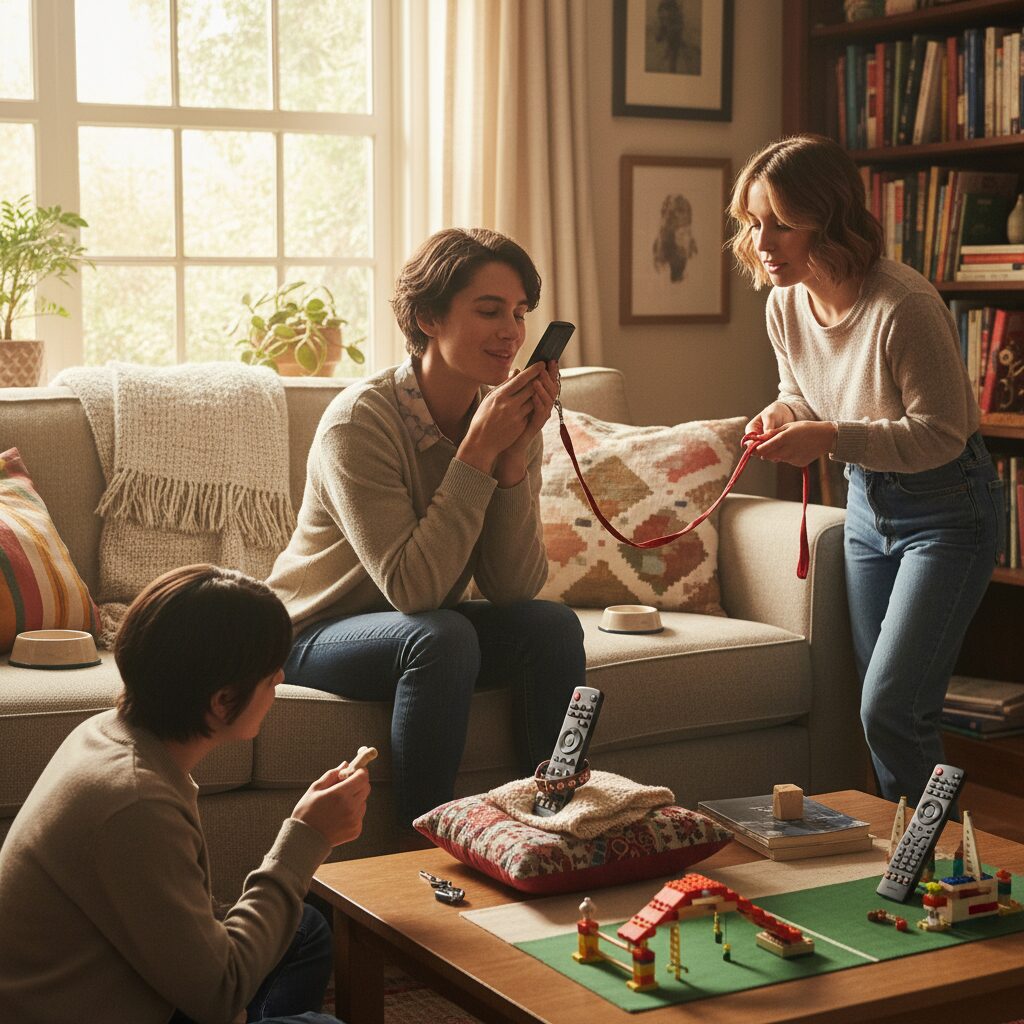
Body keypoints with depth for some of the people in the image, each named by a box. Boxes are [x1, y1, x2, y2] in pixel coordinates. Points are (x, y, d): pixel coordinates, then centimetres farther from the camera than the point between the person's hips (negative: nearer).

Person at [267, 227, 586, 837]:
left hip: (425, 628, 5)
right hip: (320, 633, -5)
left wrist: (516, 454, -24)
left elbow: (514, 589, -14)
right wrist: (478, 450, -31)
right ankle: (422, 844, -20)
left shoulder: (506, 417, -7)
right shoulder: (360, 419, -24)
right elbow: (412, 587, -31)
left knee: (554, 626, -20)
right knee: (441, 636, -33)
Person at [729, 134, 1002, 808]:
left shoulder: (904, 306, -28)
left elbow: (941, 434, -23)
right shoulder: (785, 304, -5)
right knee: (884, 707, 14)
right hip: (868, 502, 8)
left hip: (946, 510, -7)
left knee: (891, 710, -12)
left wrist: (829, 438, -32)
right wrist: (781, 415, -10)